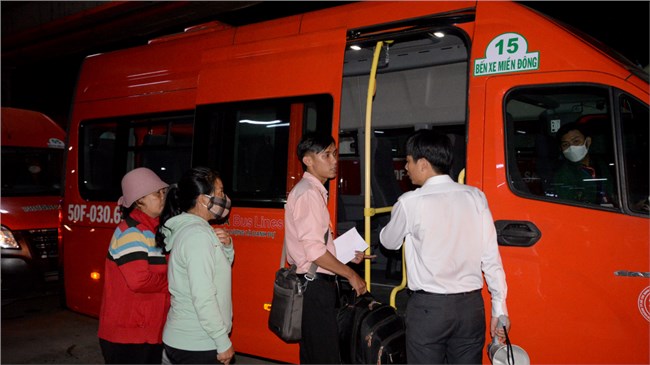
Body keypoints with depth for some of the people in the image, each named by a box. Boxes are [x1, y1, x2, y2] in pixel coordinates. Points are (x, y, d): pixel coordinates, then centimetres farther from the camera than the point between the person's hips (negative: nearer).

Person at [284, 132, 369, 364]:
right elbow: (314, 250, -22)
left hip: (314, 284, 10)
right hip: (316, 285, -10)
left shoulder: (311, 190, 16)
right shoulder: (309, 194, -15)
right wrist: (350, 274, -14)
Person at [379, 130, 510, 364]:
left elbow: (389, 242, 8)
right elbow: (491, 258, 0)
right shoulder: (476, 197, 0)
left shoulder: (410, 202, -9)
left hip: (428, 307, -3)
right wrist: (499, 310, 7)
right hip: (471, 305, 4)